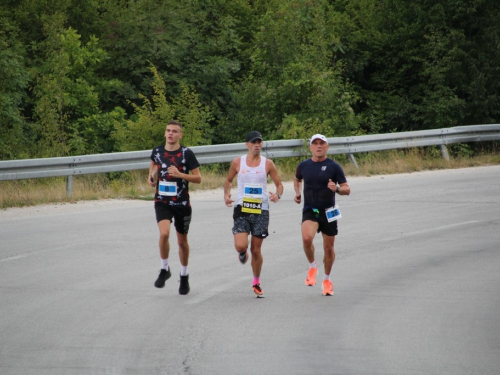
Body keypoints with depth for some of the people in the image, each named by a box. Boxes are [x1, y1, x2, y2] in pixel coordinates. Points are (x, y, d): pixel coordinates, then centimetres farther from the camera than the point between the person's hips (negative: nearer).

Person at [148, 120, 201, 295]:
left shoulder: (187, 153, -8)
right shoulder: (157, 151, 1)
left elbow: (198, 178, -8)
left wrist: (180, 174, -22)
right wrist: (151, 176, 8)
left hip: (182, 203, -1)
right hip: (162, 202, 1)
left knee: (182, 241, 11)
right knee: (164, 233, -23)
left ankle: (184, 276, 31)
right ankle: (164, 269, -3)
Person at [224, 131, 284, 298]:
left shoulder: (267, 164, 0)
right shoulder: (238, 162, 1)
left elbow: (279, 184, 5)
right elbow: (228, 180, 15)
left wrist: (277, 195, -17)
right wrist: (226, 195, -4)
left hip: (261, 211, 0)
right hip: (242, 209, 0)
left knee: (256, 250, 4)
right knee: (240, 246, -17)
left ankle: (256, 283, 24)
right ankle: (243, 252, 22)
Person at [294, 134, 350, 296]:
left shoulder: (334, 167, -4)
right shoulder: (303, 166, 4)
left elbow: (347, 189, -3)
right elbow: (297, 179, 26)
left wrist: (337, 188, -25)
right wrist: (297, 193, 7)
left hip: (328, 211, 0)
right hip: (309, 210, 0)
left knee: (329, 248, 7)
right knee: (307, 238, -27)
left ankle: (327, 280, 30)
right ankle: (312, 266, 0)